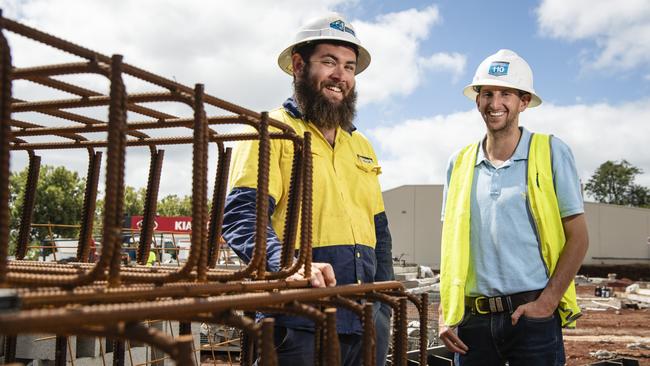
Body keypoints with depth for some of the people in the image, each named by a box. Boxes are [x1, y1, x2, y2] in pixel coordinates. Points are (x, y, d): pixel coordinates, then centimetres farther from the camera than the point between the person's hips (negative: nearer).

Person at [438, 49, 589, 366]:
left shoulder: (551, 153, -1)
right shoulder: (459, 164, 7)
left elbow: (577, 238, -2)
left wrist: (546, 303, -11)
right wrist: (444, 315, 4)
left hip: (532, 317, -3)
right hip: (472, 320, 3)